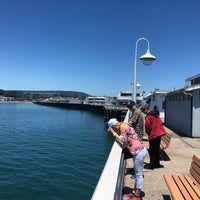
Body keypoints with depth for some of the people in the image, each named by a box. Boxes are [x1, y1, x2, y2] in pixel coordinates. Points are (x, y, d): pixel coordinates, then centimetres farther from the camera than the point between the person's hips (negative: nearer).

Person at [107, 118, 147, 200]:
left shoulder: (122, 126, -12)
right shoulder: (122, 126, 14)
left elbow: (123, 140, -14)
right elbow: (125, 141, 11)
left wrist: (113, 133, -8)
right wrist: (115, 133, 7)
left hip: (139, 151, -10)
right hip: (138, 151, 10)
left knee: (138, 173, 1)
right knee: (137, 173, 18)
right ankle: (135, 192, 31)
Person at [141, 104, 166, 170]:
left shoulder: (148, 117, -16)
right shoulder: (156, 114, 10)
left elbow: (147, 127, -15)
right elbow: (160, 123, 14)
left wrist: (147, 132, 4)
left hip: (153, 135, -8)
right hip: (159, 133, 8)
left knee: (152, 151, 3)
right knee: (157, 149, 17)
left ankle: (151, 165, 9)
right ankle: (157, 164, 26)